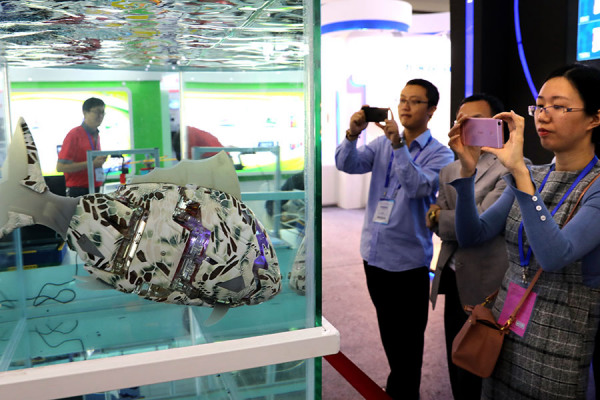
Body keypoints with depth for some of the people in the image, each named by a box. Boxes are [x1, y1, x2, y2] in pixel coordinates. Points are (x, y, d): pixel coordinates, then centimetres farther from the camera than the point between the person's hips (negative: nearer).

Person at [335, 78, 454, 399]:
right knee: (388, 330, 22)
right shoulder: (382, 144, 7)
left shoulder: (439, 154, -7)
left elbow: (419, 186, -25)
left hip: (408, 259, -5)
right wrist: (353, 134, -23)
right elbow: (346, 164, -5)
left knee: (408, 339, 7)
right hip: (374, 253, 5)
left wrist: (398, 144, -32)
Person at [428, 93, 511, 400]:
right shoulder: (449, 171, 9)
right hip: (453, 279, 6)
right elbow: (435, 224, 4)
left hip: (486, 285, -6)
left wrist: (440, 216, -8)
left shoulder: (512, 168, -14)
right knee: (457, 362, 19)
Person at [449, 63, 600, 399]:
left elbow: (555, 256, -30)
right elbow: (472, 235, -3)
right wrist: (468, 170, -16)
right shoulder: (532, 176, 3)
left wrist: (518, 170, -31)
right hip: (504, 333, 6)